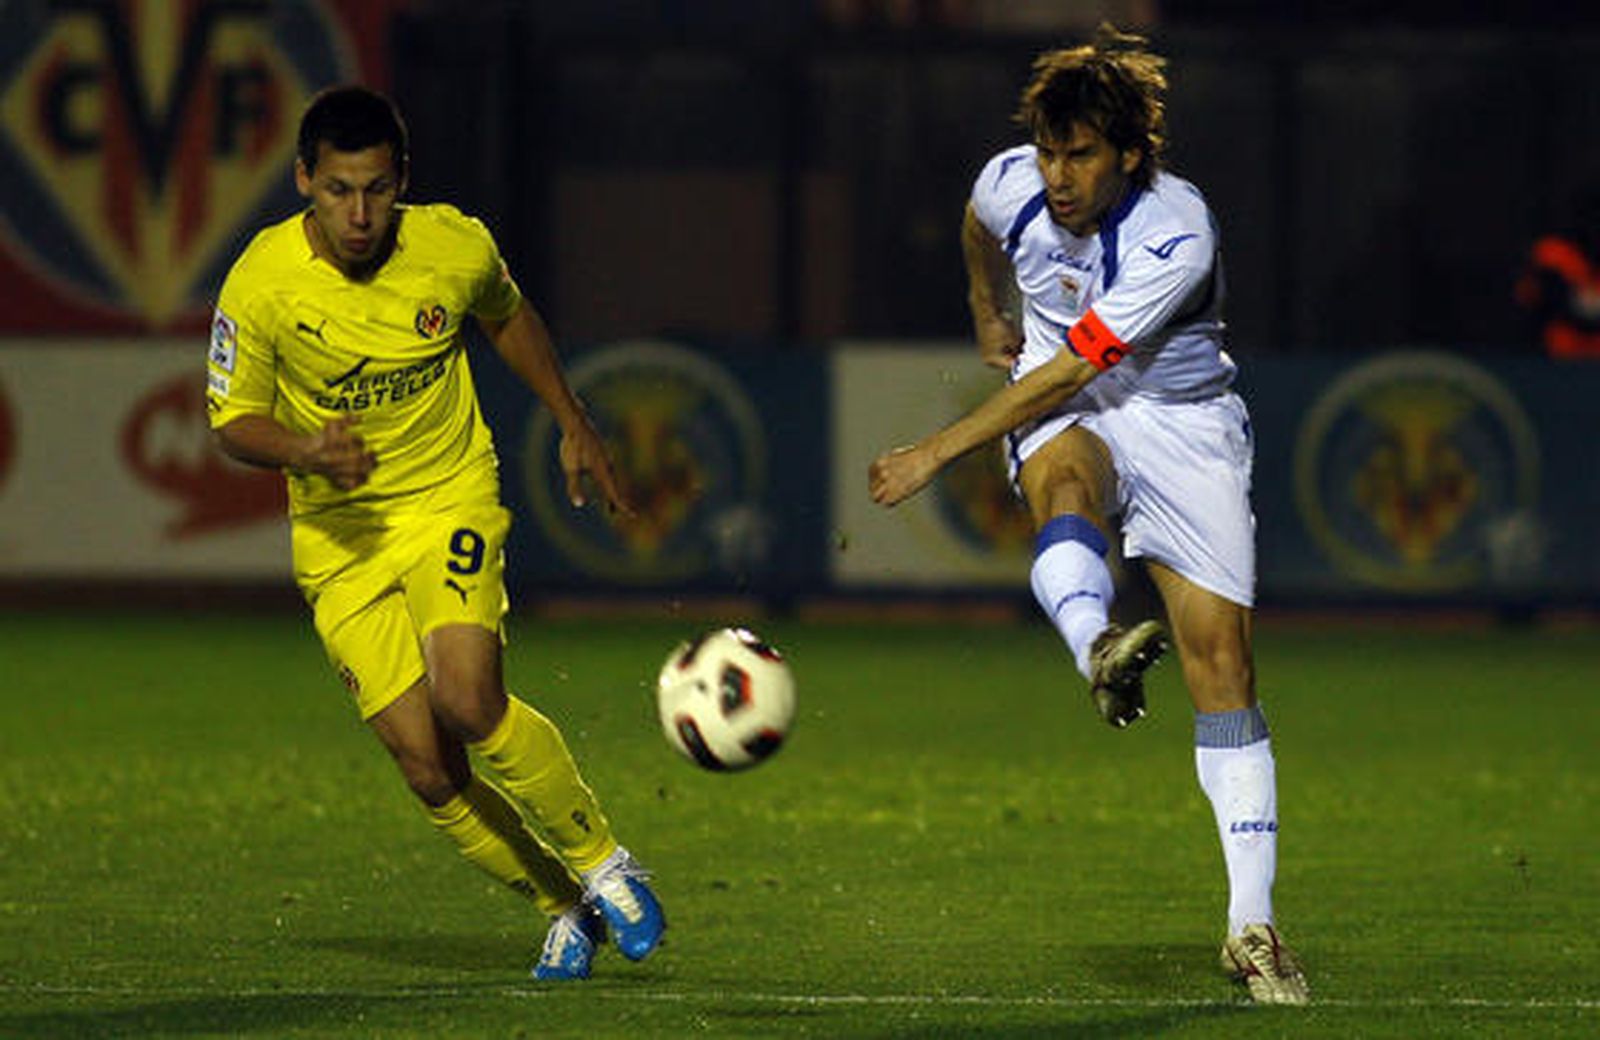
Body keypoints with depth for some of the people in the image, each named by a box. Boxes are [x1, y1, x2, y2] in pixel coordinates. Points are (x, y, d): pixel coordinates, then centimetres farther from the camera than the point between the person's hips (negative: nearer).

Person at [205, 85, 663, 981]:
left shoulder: (456, 247, -11)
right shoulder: (261, 284, -16)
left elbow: (508, 317, 13)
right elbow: (233, 421, -5)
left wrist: (574, 425, 18)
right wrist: (304, 451, -26)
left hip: (451, 503, -1)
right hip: (339, 533, 1)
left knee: (467, 699, -26)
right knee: (428, 766, -6)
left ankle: (600, 858, -3)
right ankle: (567, 907, 16)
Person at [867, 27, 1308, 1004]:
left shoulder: (1177, 234, -27)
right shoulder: (1012, 183, -12)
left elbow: (1068, 372, -26)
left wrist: (937, 453, -24)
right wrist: (990, 315, 28)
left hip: (1183, 420, -2)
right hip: (1066, 414, 3)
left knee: (1222, 656, -11)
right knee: (1063, 475, -37)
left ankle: (1253, 926, -7)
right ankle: (1099, 648, -69)